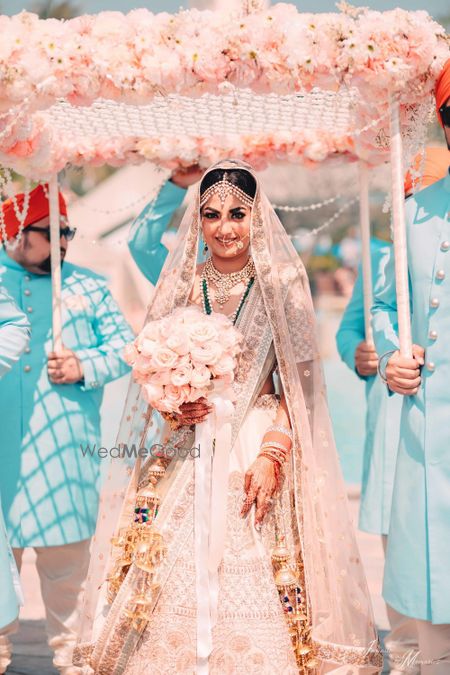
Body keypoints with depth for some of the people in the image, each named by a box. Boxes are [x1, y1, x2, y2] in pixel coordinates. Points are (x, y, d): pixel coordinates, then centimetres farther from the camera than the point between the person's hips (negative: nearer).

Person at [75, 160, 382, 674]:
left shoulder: (281, 285, 2)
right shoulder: (182, 285, 9)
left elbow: (298, 384, -1)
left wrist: (272, 454, -14)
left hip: (258, 452, -2)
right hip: (185, 461, 2)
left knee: (256, 596, -7)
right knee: (175, 591, -3)